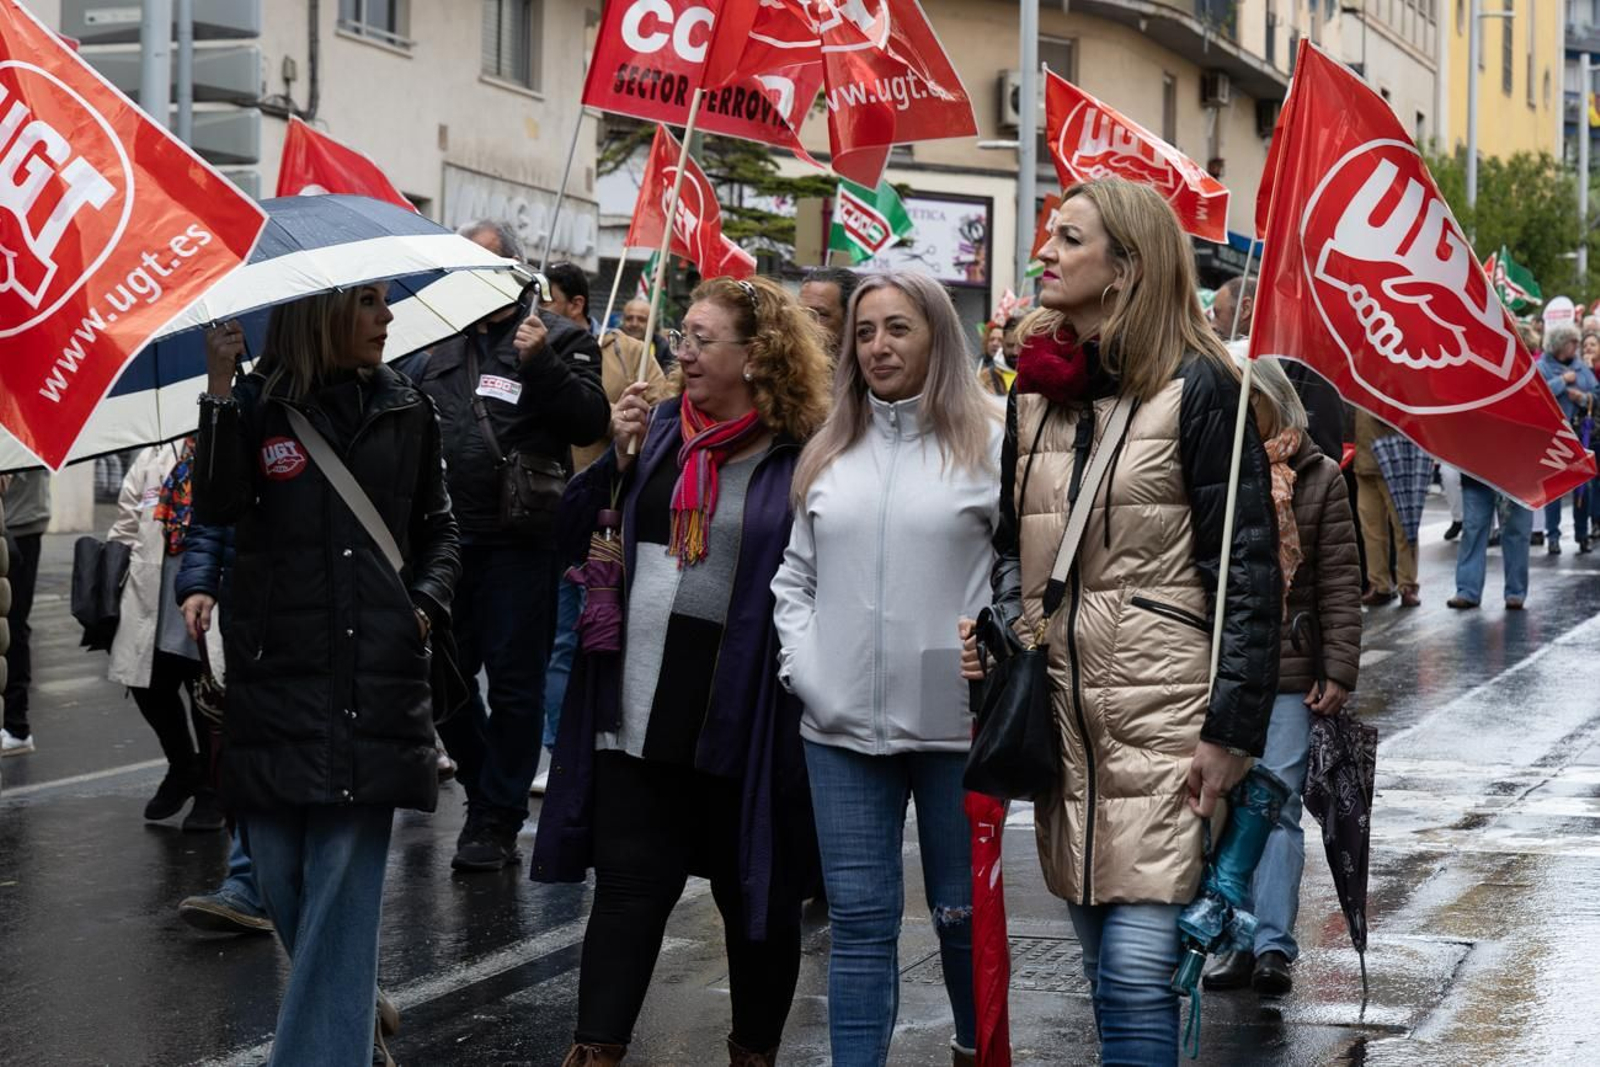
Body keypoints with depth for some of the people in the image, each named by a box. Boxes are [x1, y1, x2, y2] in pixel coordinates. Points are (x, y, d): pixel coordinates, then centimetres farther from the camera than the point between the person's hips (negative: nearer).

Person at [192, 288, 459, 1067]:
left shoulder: (405, 409, 8)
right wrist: (220, 386, -20)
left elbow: (438, 528, 17)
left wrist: (428, 601, -1)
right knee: (282, 873, 5)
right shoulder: (257, 405, 1)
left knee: (345, 879, -7)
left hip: (377, 677, 0)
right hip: (276, 675, 0)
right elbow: (217, 507, -14)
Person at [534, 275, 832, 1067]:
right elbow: (574, 532, 11)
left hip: (746, 720, -3)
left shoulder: (804, 457, -7)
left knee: (756, 897, 12)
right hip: (641, 708, 4)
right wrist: (619, 458, -3)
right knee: (626, 889, 3)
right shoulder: (660, 430, 9)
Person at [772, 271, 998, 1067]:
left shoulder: (989, 443, -2)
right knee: (859, 918, 4)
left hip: (955, 725, -3)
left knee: (962, 910, 10)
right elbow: (795, 574, 15)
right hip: (842, 726, 3)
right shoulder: (828, 453, 11)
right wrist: (802, 663, 2)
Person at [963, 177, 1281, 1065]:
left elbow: (1248, 567, -9)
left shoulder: (1196, 385, -6)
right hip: (1061, 713, 6)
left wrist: (1232, 728, -14)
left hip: (1164, 717, -6)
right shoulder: (1034, 386, 13)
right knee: (1106, 973, 11)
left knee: (1136, 975, -11)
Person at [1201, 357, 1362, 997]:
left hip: (1288, 673, -2)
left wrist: (1339, 670, -4)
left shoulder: (1317, 478, 3)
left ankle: (1274, 946, -4)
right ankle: (1239, 943, 13)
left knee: (1278, 805, -4)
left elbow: (1340, 582, 2)